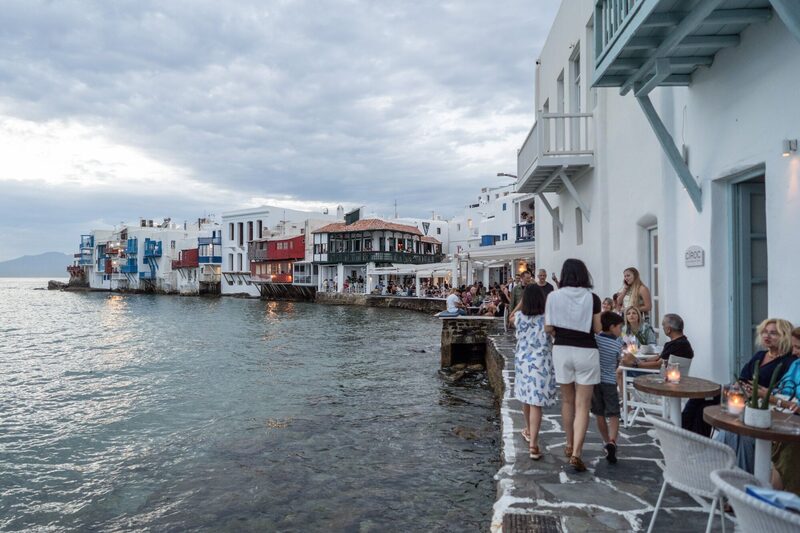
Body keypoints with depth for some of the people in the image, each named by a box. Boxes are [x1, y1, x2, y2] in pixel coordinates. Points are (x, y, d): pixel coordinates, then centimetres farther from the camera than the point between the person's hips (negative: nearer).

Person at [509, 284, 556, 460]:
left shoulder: (519, 317, -3)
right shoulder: (547, 318, -12)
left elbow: (511, 318, 19)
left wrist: (522, 302, 23)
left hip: (522, 362, 3)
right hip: (541, 365, -3)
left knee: (526, 398, 22)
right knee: (536, 403, -5)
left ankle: (529, 431, 43)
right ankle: (533, 444, -11)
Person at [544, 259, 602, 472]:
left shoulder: (554, 296, -4)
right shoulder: (592, 298, -7)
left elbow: (548, 328, -3)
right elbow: (597, 329, -2)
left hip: (562, 350, 2)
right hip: (586, 351, -2)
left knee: (567, 400, 19)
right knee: (582, 405, 2)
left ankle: (570, 446, 31)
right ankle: (576, 453, -7)